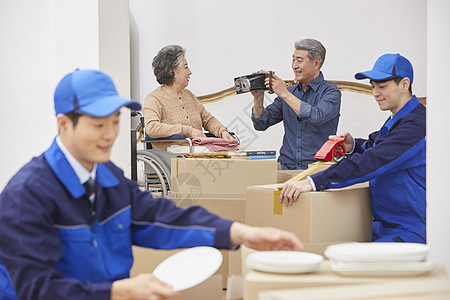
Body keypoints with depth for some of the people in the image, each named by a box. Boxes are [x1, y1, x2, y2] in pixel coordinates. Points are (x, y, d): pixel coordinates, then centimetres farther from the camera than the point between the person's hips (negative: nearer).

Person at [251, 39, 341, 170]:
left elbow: (316, 117, -22)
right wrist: (258, 97, -3)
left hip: (317, 167, -4)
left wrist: (284, 94, -17)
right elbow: (261, 124, 14)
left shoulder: (331, 92, -1)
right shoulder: (289, 92, 16)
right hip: (287, 166, 4)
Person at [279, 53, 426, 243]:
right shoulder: (395, 120, 17)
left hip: (411, 232, -10)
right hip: (384, 227, 10)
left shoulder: (416, 124, -16)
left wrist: (313, 182, -32)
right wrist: (353, 145, 6)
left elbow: (372, 163, -26)